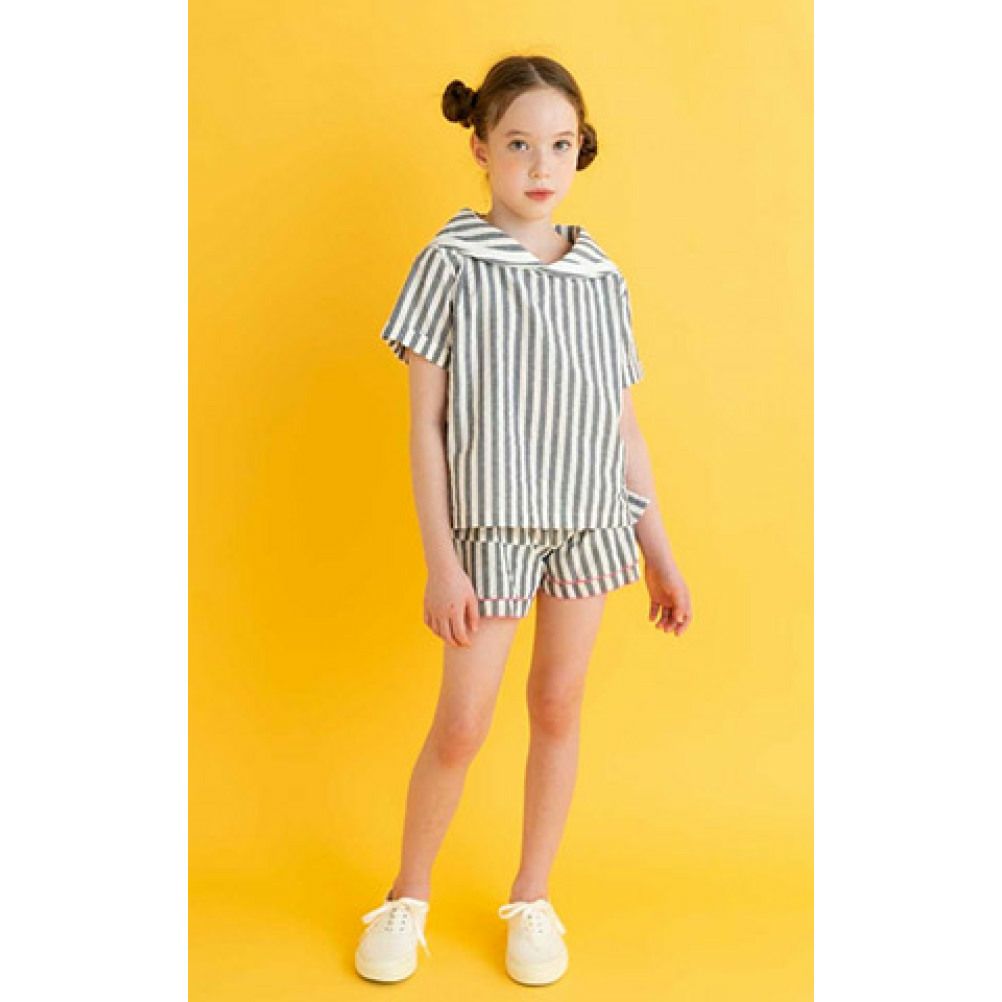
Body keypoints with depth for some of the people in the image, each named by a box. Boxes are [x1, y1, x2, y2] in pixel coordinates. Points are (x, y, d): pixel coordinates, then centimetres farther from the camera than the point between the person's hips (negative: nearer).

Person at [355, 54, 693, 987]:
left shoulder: (601, 278, 4)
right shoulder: (451, 262, -6)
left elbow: (623, 425, 8)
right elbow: (426, 425, -7)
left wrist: (661, 552, 8)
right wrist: (440, 562, -12)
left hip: (589, 523, 4)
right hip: (493, 524, -3)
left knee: (559, 708, 11)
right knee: (461, 725, 2)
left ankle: (532, 899, 30)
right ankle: (407, 897, 27)